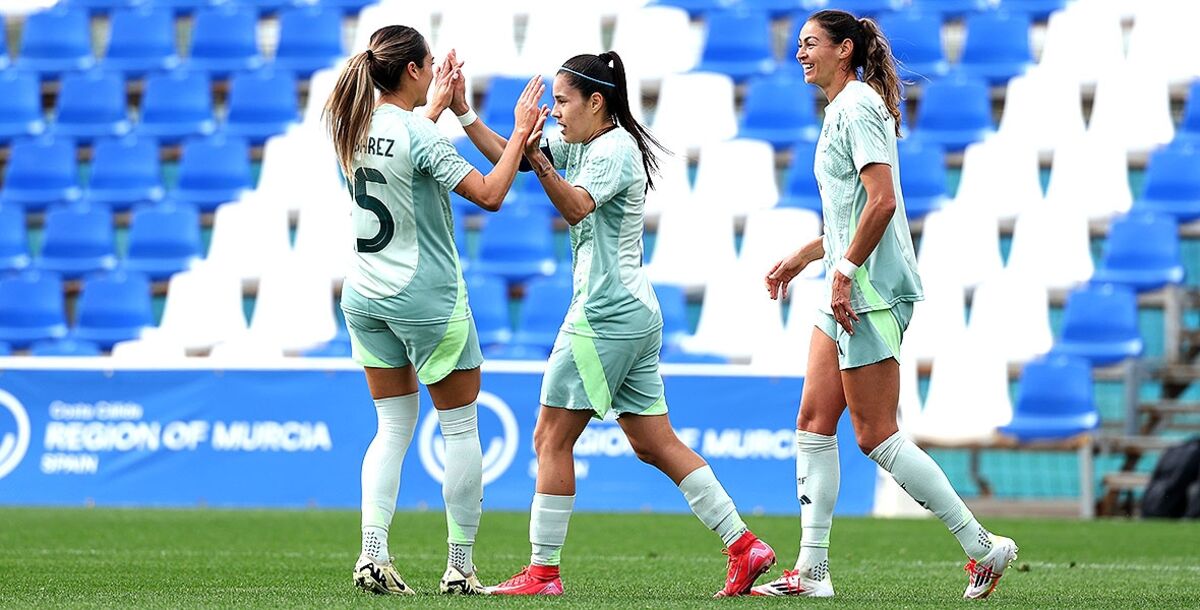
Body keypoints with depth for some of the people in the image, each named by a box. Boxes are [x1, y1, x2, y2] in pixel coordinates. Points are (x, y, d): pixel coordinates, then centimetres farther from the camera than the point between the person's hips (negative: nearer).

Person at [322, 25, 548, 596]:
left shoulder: (354, 127, 3)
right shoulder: (417, 133, -19)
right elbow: (488, 194, -20)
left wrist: (439, 105, 33)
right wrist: (521, 134, -12)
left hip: (364, 298, 7)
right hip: (427, 299, -7)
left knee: (393, 426, 13)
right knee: (460, 429, 6)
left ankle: (373, 554, -1)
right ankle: (460, 566, 8)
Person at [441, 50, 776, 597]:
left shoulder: (615, 148, -12)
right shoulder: (579, 143, 15)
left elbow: (575, 206, -27)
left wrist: (536, 158, -37)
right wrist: (464, 114, 6)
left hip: (605, 314, -10)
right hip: (634, 313, 10)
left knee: (551, 439, -5)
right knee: (654, 443, 8)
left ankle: (543, 572, -3)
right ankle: (745, 547, 5)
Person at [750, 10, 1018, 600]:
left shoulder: (857, 106, -12)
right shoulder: (843, 108, 19)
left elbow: (882, 202, -22)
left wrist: (845, 270, -20)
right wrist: (799, 259, 25)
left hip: (871, 289, -10)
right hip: (850, 289, 10)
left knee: (876, 436, -8)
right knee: (814, 423, 6)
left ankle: (983, 547, -3)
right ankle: (811, 570, 6)